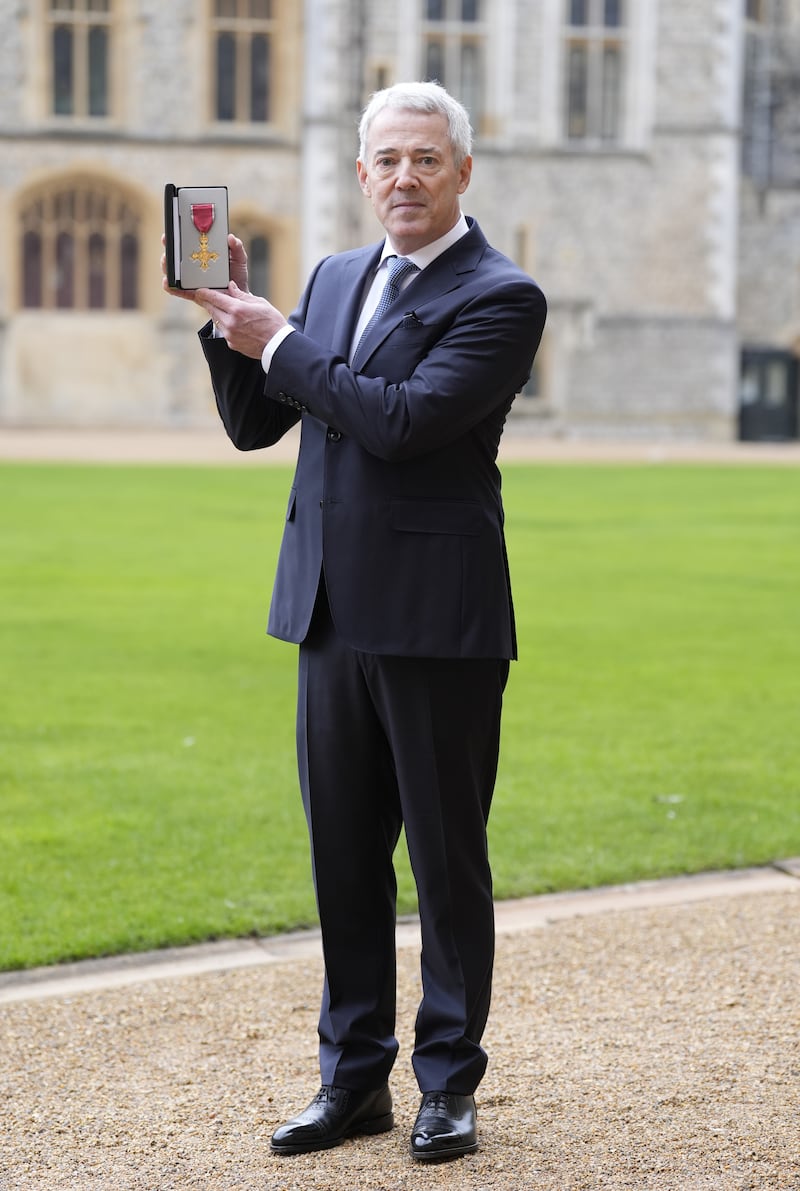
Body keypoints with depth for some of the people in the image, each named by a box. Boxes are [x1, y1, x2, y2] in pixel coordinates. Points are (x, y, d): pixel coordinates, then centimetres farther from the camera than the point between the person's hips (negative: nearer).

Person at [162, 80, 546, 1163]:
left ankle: (448, 1083, 16)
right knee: (344, 857, 11)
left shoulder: (501, 297, -8)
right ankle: (353, 1079, 22)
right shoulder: (336, 277, 14)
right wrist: (231, 321, -1)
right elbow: (253, 424, 15)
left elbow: (402, 418, -21)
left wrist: (279, 344, -11)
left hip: (437, 622, -6)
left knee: (448, 860, 4)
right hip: (334, 614, 7)